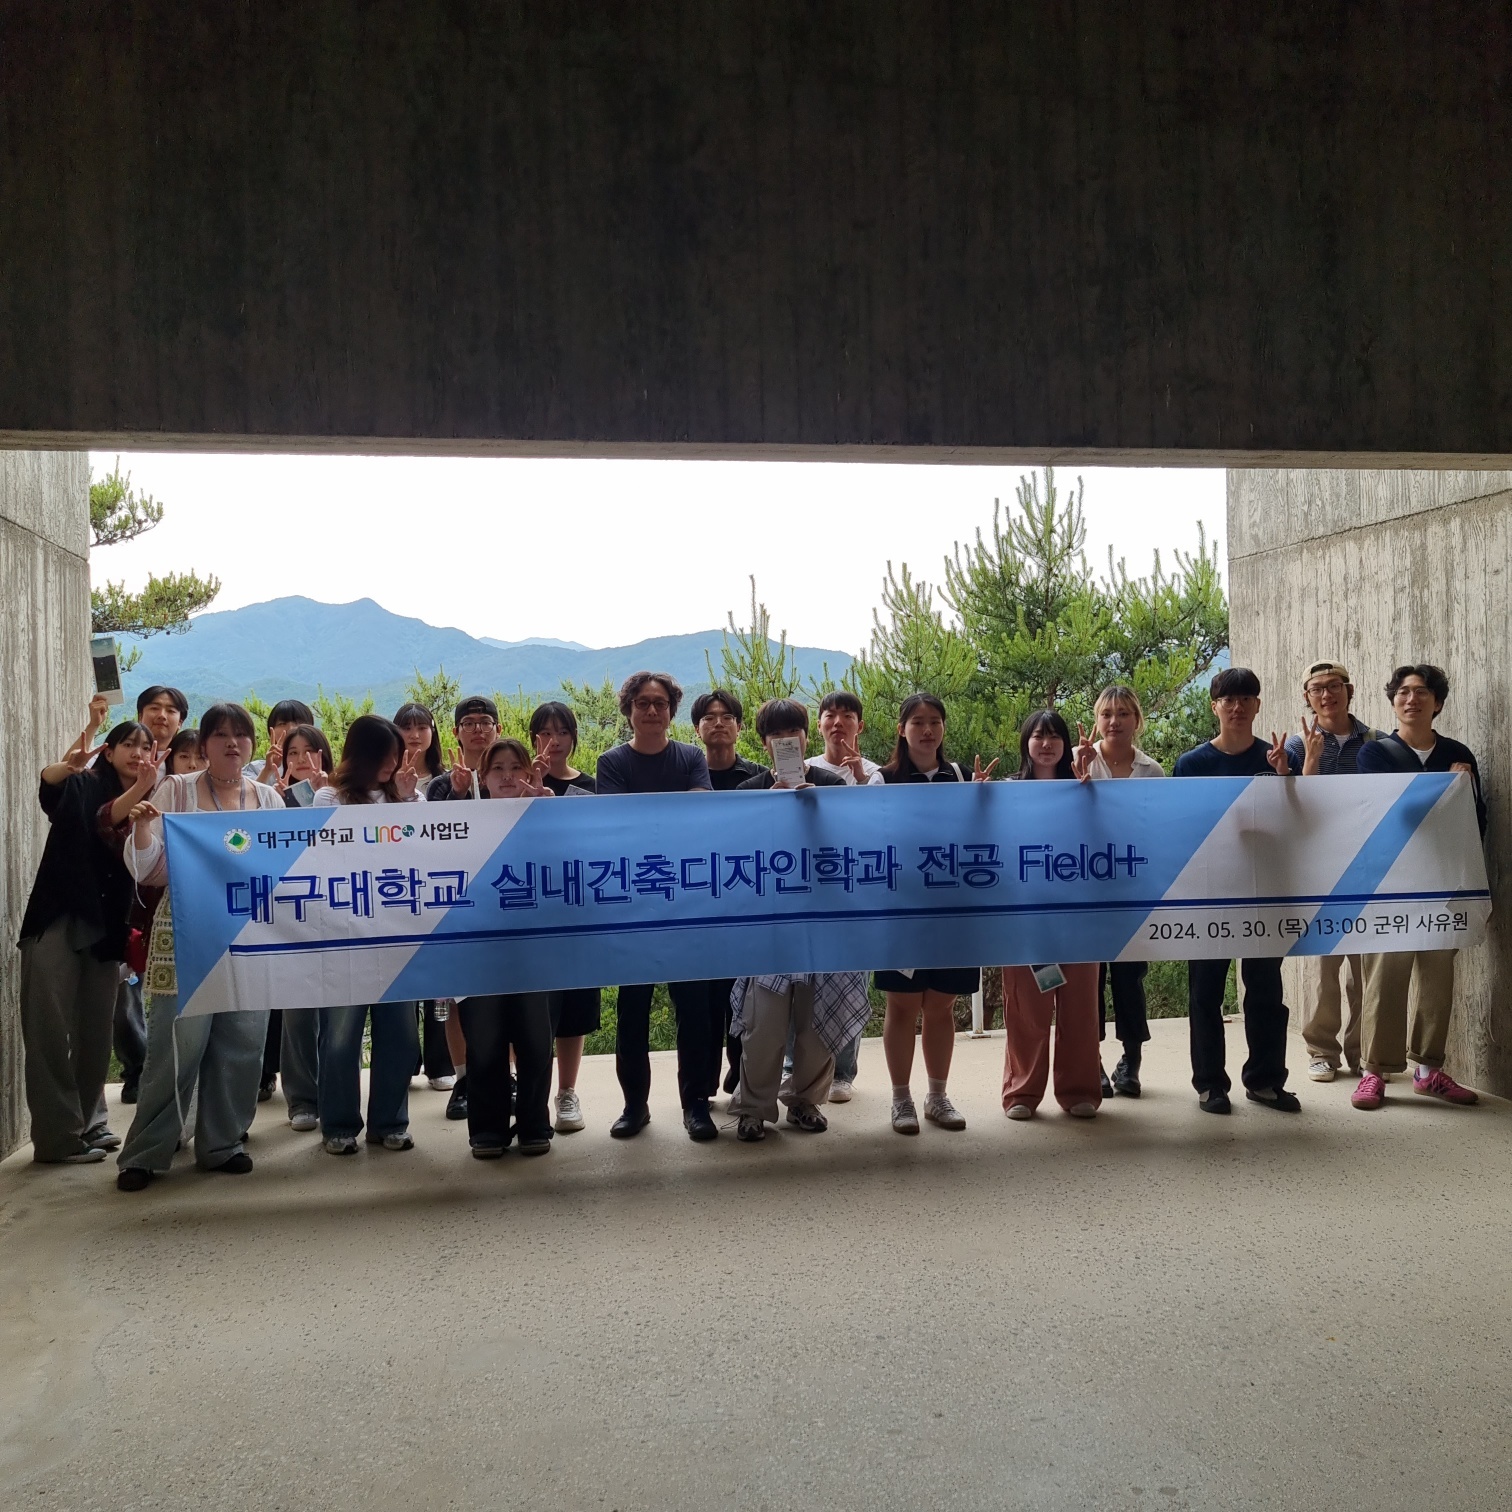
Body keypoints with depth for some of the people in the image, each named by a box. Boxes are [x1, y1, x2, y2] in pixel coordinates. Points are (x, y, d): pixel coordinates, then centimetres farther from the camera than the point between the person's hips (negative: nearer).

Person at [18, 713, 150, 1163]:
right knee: (51, 1031, -5)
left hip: (105, 929, 5)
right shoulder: (81, 789, -3)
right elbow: (47, 784, -25)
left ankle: (89, 1121, 24)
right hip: (57, 922, -5)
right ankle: (58, 1136, 0)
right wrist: (70, 765, -49)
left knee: (96, 1031, 12)